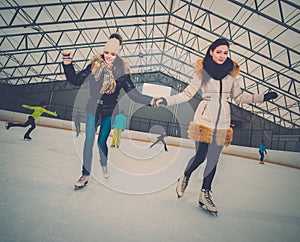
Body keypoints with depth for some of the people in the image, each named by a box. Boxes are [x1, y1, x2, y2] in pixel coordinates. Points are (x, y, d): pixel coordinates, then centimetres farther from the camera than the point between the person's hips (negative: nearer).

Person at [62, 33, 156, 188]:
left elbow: (133, 93, -14)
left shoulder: (121, 71, -8)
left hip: (109, 112, -1)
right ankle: (85, 175, 18)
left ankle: (104, 165, 39)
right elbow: (76, 80, 2)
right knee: (89, 141, 1)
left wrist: (151, 101, -25)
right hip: (93, 109, 2)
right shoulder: (95, 65, -1)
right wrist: (67, 62, -7)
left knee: (102, 141, 6)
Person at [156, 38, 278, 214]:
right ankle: (185, 178, 27)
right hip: (205, 117, -4)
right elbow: (188, 94, -1)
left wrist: (263, 97, 18)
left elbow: (238, 96, 19)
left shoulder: (232, 71, 11)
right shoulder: (202, 70, -1)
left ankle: (205, 194, 23)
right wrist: (167, 101, -10)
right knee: (201, 156, -6)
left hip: (223, 120, 4)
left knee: (214, 158, 5)